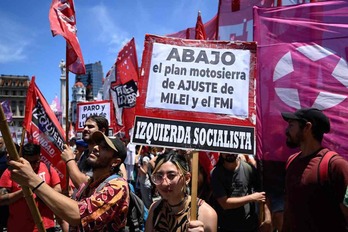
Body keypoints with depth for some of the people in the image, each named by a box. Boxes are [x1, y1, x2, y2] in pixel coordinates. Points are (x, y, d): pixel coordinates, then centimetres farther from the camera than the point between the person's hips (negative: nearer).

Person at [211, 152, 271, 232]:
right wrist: (252, 198, -13)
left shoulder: (249, 168, -8)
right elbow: (225, 203, -14)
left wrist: (267, 217, -7)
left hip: (251, 225, 1)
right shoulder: (216, 173, -11)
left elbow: (263, 195, -2)